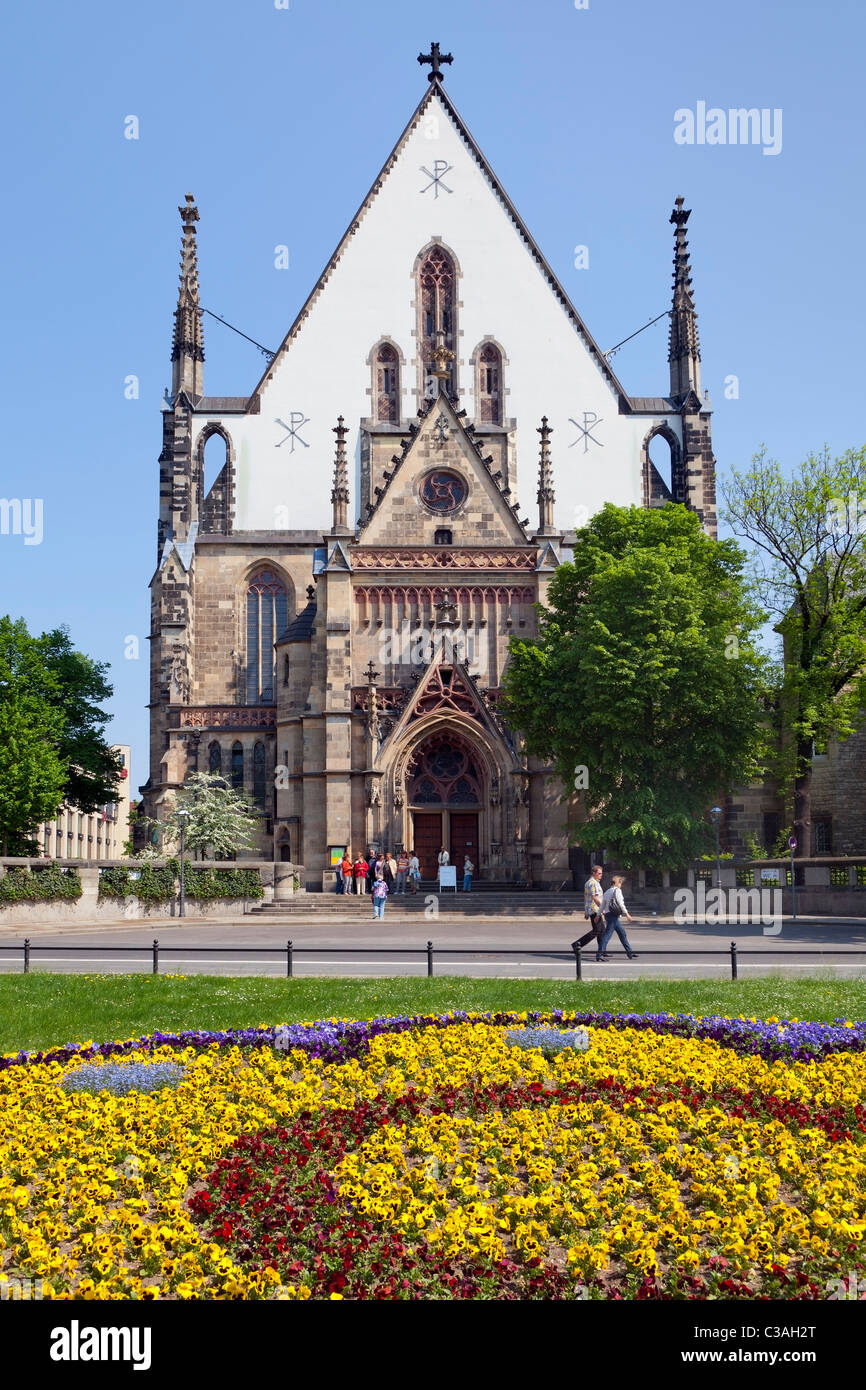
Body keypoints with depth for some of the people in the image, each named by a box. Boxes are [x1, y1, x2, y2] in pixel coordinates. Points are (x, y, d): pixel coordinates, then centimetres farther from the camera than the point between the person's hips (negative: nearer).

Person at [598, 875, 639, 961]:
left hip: (608, 914, 10)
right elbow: (620, 903, -14)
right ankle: (600, 955, -12)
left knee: (622, 933, 16)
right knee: (607, 934, -10)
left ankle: (630, 953, 23)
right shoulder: (617, 890, -8)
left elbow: (602, 905, 15)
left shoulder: (607, 892, 16)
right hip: (613, 915, -10)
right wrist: (627, 914, -11)